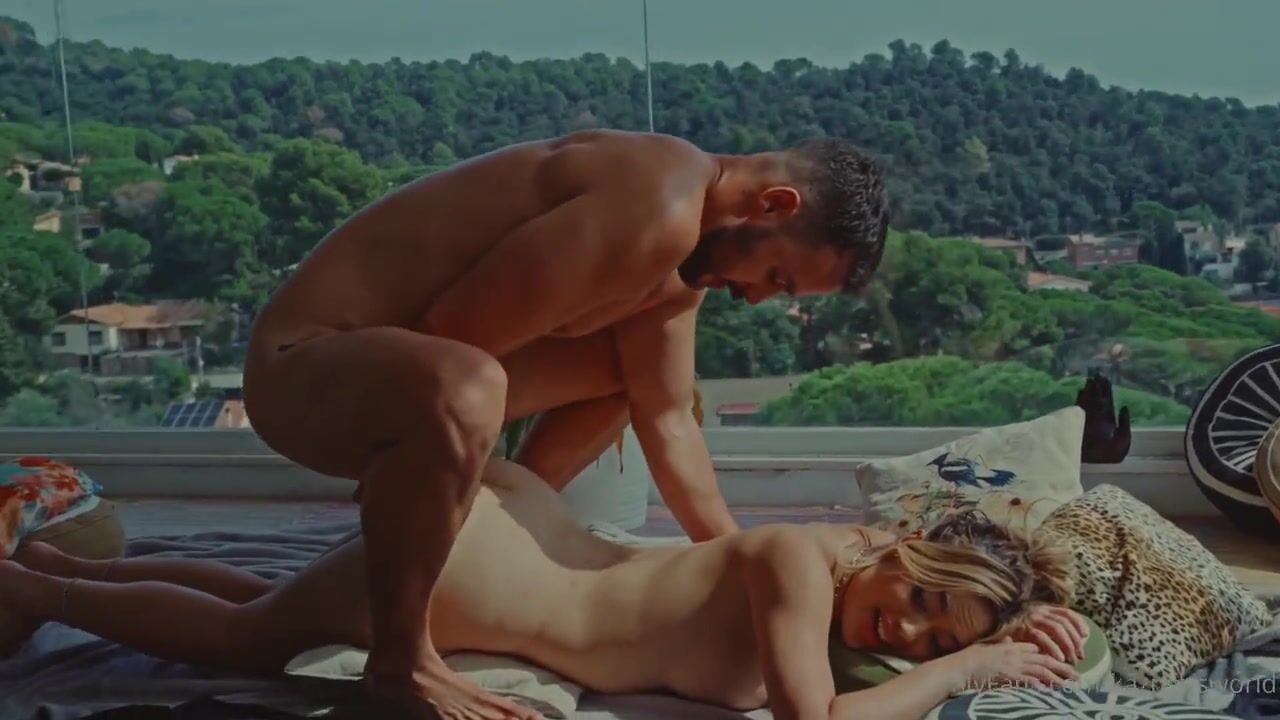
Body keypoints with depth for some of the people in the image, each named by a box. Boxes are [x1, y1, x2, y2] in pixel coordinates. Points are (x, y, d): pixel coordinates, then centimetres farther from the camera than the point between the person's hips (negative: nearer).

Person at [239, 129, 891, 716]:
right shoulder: (661, 213, -27)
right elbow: (448, 333, -25)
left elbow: (667, 422, 9)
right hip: (302, 362, -9)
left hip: (389, 357, 9)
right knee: (464, 393, -42)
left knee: (627, 367, 19)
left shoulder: (678, 243, 5)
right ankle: (400, 660, -18)